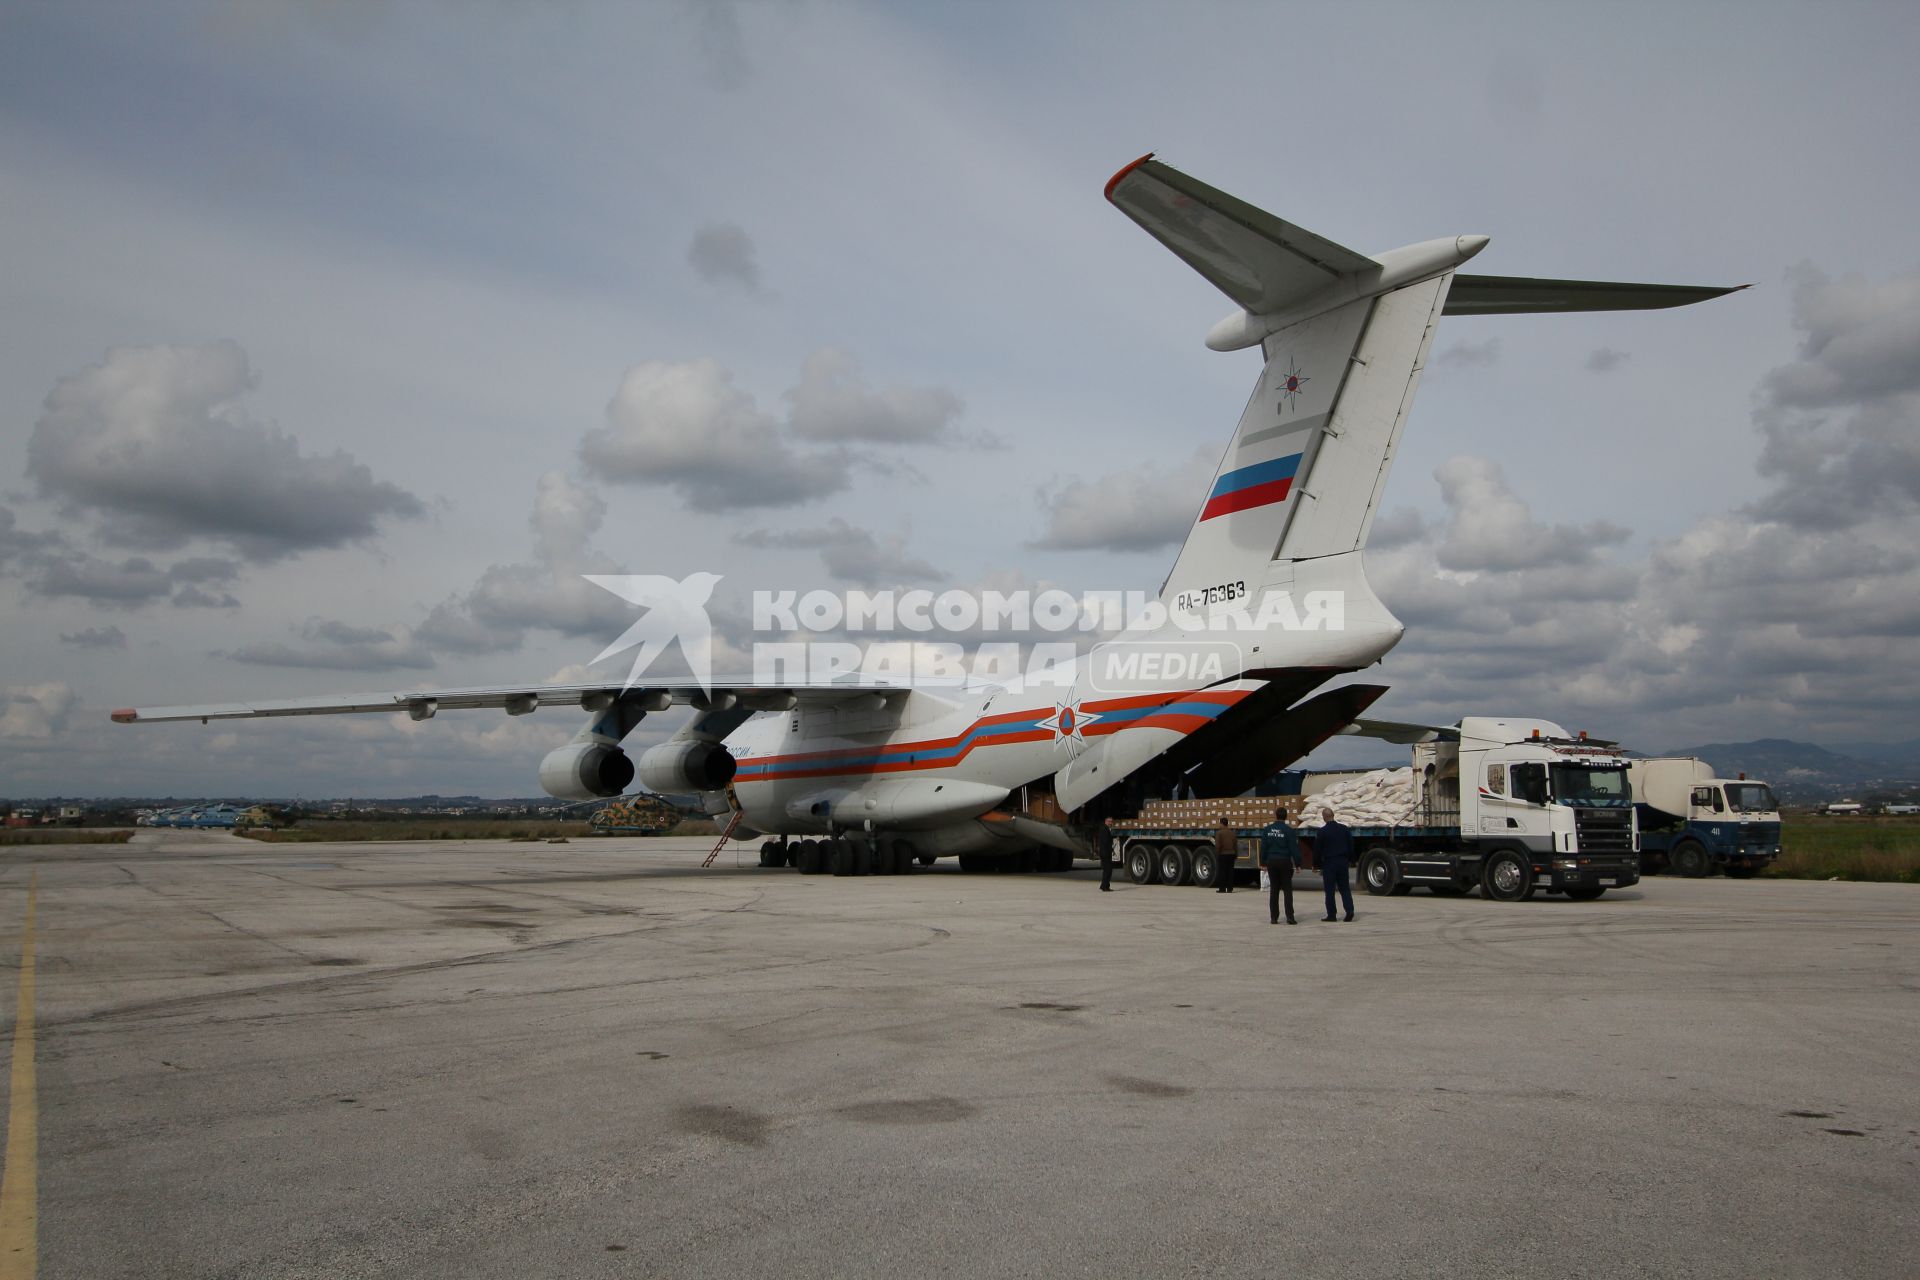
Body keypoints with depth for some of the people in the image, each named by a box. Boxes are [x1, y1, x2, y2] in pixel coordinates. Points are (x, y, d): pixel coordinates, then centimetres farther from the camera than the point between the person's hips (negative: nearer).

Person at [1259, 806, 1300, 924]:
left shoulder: (1267, 830, 3)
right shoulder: (1288, 830, -8)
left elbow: (1263, 848, 6)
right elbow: (1294, 848, -8)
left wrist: (1263, 862, 13)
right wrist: (1297, 863, -4)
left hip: (1271, 861, 3)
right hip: (1285, 861, -3)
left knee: (1273, 890, 8)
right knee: (1287, 889, 1)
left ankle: (1273, 918, 6)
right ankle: (1289, 916, -7)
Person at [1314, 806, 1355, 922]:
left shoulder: (1322, 831, -9)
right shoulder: (1345, 828, 4)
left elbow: (1317, 849, -4)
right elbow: (1351, 846, 11)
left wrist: (1316, 863, 6)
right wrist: (1350, 860, 20)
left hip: (1328, 863, -4)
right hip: (1343, 862, 4)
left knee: (1329, 890, 2)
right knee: (1345, 888, 10)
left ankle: (1331, 914, 2)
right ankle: (1349, 911, -1)